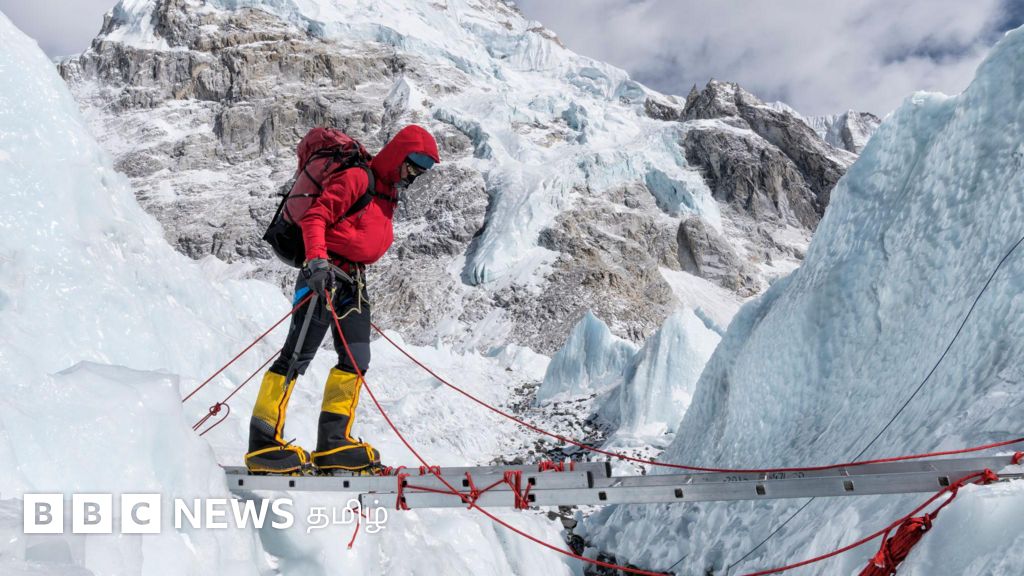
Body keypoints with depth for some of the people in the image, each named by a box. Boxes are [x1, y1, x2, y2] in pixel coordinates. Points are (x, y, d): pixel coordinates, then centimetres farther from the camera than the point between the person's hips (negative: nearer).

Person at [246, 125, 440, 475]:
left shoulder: (389, 197, 20)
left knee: (356, 360, 3)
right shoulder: (357, 179, -6)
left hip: (354, 284, 9)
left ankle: (333, 444, 7)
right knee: (298, 356, -9)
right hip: (325, 275, -9)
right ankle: (263, 444, -5)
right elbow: (314, 217, -14)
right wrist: (318, 262, -26)